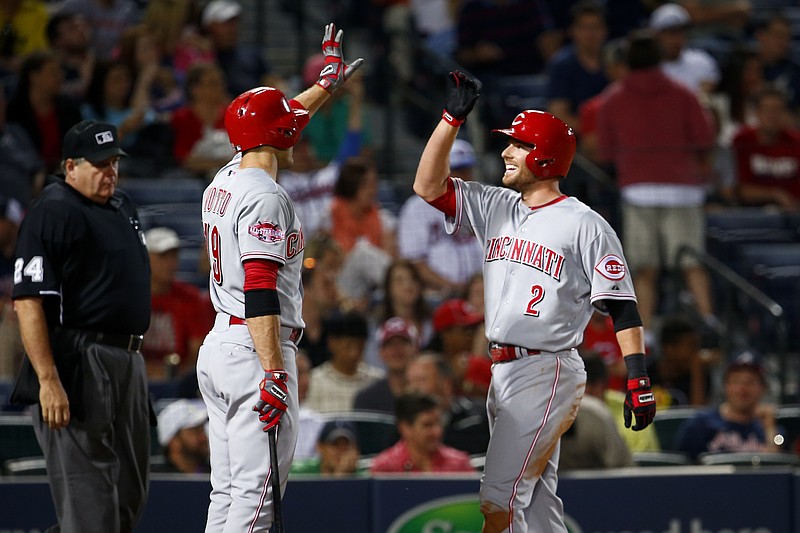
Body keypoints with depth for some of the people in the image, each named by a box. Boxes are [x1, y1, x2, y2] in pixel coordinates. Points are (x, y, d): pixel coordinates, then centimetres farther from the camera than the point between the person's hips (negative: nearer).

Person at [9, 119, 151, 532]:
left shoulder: (121, 207, 17)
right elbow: (28, 301, -18)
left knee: (131, 496, 12)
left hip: (128, 362, 9)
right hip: (79, 365, -9)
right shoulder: (52, 212, -11)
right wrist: (48, 380, -24)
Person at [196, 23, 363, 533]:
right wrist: (274, 373, -27)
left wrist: (326, 84, 48)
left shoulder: (224, 182, 14)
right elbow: (260, 290, -22)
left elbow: (275, 129, 35)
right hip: (255, 353, -10)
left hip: (218, 347, 10)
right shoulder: (265, 196, -14)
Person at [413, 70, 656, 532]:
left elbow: (622, 306, -9)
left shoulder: (585, 225, -7)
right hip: (502, 373, 8)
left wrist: (639, 380, -17)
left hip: (547, 373, -8)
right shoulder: (495, 208, 13)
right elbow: (428, 186, 6)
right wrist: (453, 117, 0)